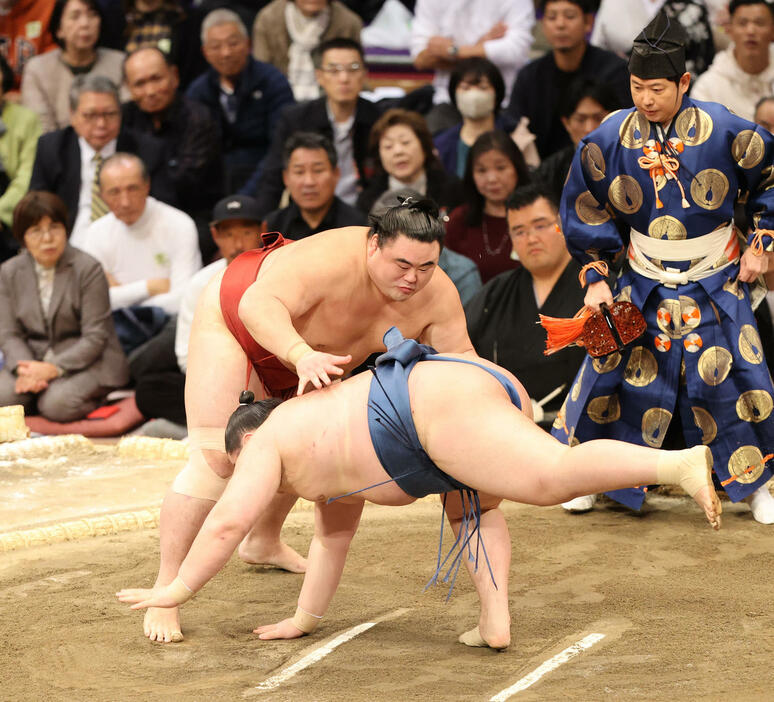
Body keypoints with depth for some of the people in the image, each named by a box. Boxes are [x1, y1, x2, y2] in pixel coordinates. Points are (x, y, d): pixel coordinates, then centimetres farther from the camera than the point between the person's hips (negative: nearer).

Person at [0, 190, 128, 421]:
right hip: (32, 358, 3)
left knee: (55, 405, -31)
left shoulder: (87, 269, -7)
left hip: (83, 360, -3)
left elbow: (95, 336, -11)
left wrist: (53, 368, -23)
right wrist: (24, 367, -20)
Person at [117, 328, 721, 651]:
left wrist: (176, 591, 25)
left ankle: (680, 463, -40)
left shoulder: (271, 437, 18)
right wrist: (303, 619, 50)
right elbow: (333, 538, 47)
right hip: (501, 390, 9)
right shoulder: (331, 446, 40)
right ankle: (496, 623, 14)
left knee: (556, 478, -25)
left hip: (442, 400, -9)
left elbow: (228, 523, 15)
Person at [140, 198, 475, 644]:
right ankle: (165, 593, -17)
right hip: (234, 325, -7)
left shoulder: (437, 295, -22)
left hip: (306, 350, 7)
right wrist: (302, 354, -71)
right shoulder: (335, 260, -42)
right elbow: (258, 305, -53)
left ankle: (263, 543, 50)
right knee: (215, 460, -18)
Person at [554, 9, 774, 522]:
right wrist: (595, 277, -1)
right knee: (612, 370, 0)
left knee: (730, 377, -4)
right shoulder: (608, 140, -11)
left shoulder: (725, 132, -18)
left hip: (716, 284, -2)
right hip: (644, 284, 2)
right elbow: (586, 211, 3)